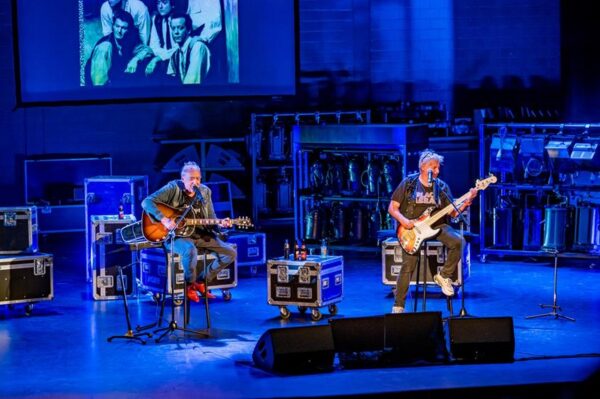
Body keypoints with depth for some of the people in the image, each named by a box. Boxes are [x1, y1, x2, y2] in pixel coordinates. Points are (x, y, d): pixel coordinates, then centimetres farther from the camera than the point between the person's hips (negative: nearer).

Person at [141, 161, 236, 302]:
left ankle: (202, 281, 12)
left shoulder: (205, 192, 7)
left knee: (230, 253, -5)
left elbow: (211, 219, 12)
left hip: (201, 234, 6)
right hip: (176, 235, -6)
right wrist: (164, 220, -28)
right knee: (190, 250, -40)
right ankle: (190, 285, -12)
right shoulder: (173, 188, -10)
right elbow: (147, 202, -18)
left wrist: (220, 224, -11)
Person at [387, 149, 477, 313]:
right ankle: (398, 307, -3)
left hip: (436, 225, 3)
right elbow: (392, 208, 1)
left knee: (458, 241, -26)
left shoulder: (441, 187, 6)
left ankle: (444, 276, -4)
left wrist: (467, 201, -12)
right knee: (408, 266, -15)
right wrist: (403, 220, -17)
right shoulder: (408, 183, -1)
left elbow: (453, 212, 4)